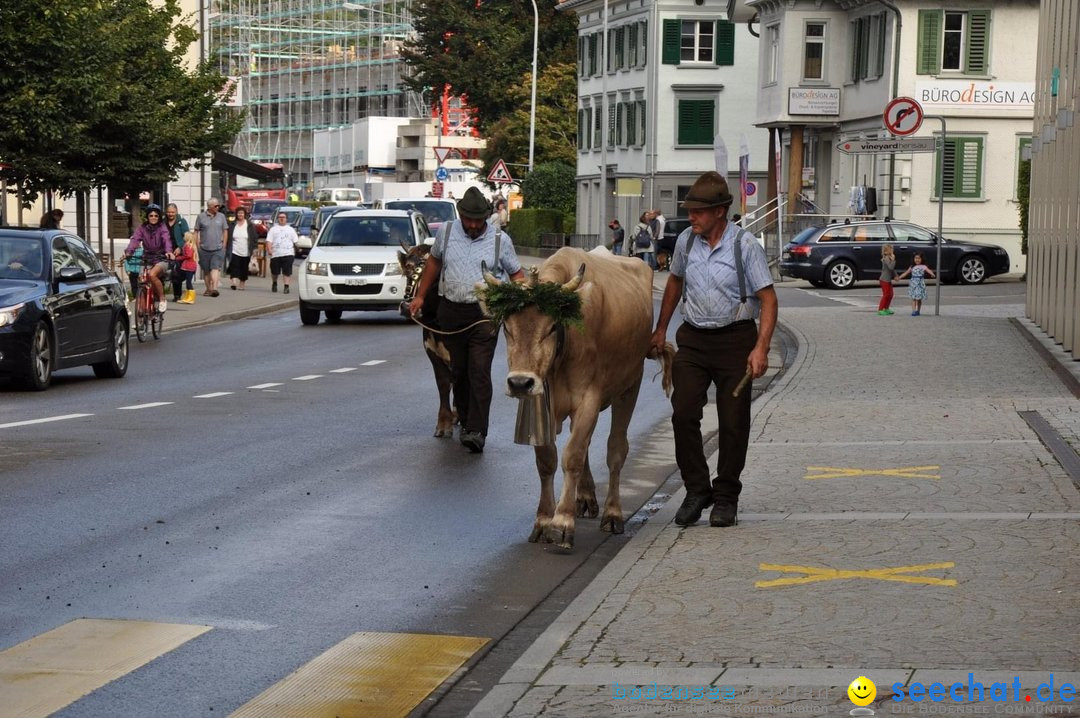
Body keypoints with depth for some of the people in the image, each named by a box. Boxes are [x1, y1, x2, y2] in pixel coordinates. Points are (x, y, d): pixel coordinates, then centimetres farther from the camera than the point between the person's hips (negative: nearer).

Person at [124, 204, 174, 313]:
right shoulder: (142, 228, 2)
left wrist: (168, 251, -44)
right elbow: (135, 239, -12)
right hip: (147, 259, 5)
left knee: (152, 275, -32)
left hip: (161, 259, -5)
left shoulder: (162, 227, -5)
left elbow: (166, 240, -23)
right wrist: (128, 252, -31)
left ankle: (162, 299, -14)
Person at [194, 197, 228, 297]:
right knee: (206, 270, 8)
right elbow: (196, 232, 6)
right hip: (204, 249, 0)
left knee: (215, 268, -14)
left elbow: (225, 231, 14)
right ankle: (208, 289, 18)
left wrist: (224, 244, 7)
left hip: (218, 249, 0)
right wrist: (198, 245, 0)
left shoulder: (221, 216, 8)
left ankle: (214, 288, -23)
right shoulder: (201, 216, 2)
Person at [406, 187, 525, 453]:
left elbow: (516, 273, 6)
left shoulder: (500, 240, -1)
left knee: (479, 371, -11)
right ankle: (465, 421, 27)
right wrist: (420, 296, 16)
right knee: (458, 370, 11)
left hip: (485, 314, -3)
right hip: (450, 311, 3)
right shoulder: (446, 232, 4)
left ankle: (476, 431, -14)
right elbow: (434, 262, 17)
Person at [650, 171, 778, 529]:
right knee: (683, 414, -7)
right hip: (693, 339, 4)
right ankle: (696, 490, 6)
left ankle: (726, 498, 14)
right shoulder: (686, 240, 3)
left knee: (733, 422, 2)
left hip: (735, 340, -4)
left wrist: (761, 348, -21)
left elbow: (768, 299, -11)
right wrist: (661, 329, 24)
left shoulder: (744, 244, -11)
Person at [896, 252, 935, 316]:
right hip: (913, 283, 2)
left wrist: (933, 275, -38)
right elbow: (906, 273, 15)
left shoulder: (923, 267, -2)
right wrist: (899, 277, 10)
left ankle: (918, 311, 16)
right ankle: (913, 311, -7)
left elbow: (929, 271, -18)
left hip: (920, 284, -2)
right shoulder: (912, 267, 10)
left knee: (918, 298, 4)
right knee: (913, 298, -3)